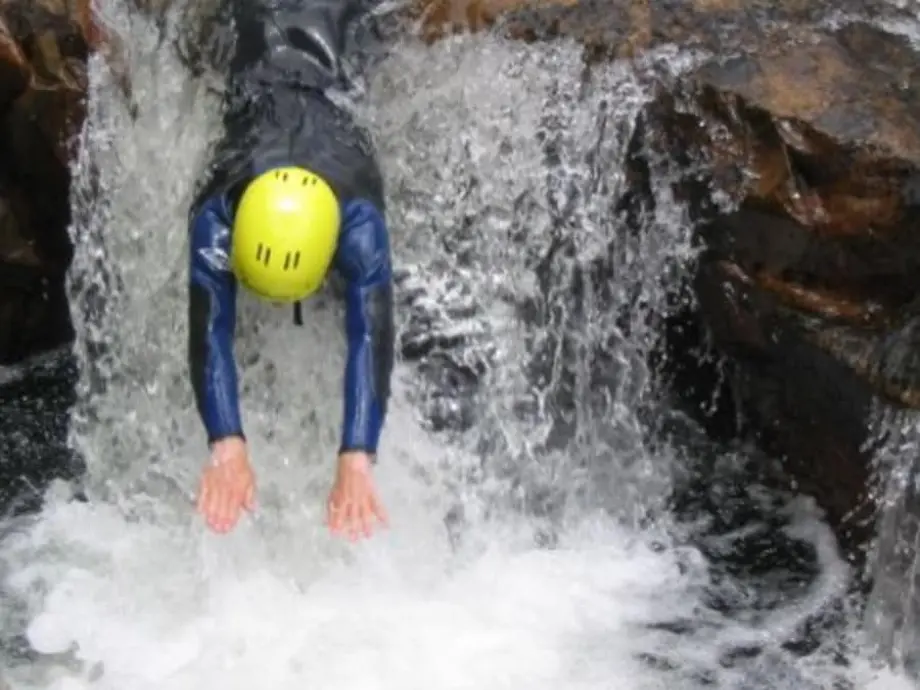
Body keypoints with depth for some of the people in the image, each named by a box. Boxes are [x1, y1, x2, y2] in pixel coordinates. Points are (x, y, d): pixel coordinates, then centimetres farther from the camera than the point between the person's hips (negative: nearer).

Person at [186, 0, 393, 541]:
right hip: (262, 93, 1)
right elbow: (210, 335, -54)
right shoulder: (214, 219, -48)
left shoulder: (360, 221, -50)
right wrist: (227, 446, -69)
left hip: (328, 97, 0)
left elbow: (370, 338, -58)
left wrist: (358, 461, -69)